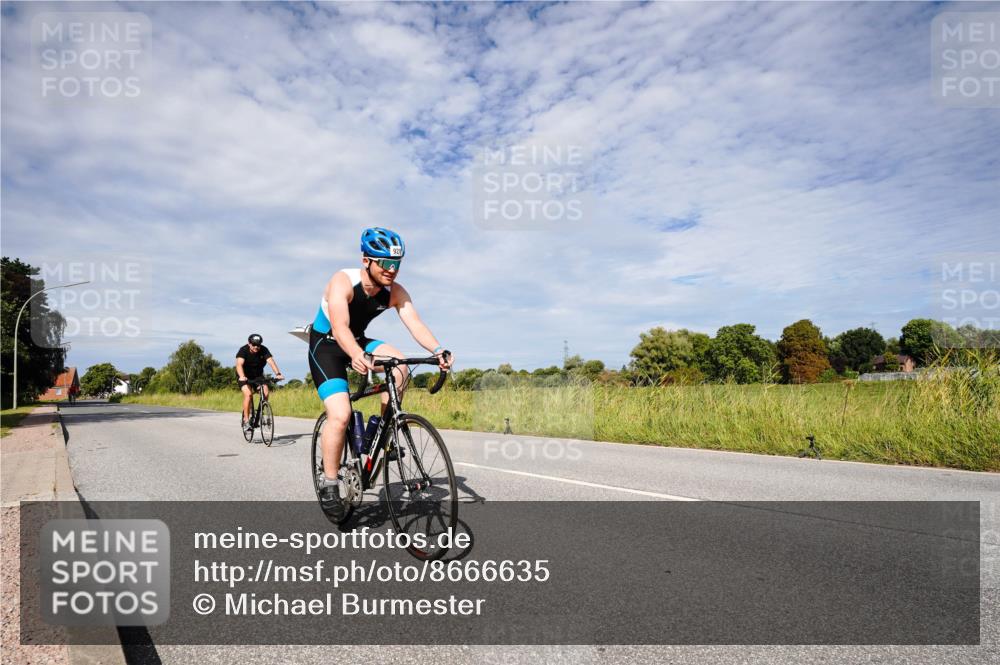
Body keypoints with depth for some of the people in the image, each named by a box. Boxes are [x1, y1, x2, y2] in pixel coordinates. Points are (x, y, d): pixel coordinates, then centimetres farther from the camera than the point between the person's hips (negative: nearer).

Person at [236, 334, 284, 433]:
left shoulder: (264, 350, -17)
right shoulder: (243, 350, -23)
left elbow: (271, 361, -30)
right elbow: (239, 364, -38)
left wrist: (277, 374, -47)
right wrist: (242, 376, -56)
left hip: (258, 376, 3)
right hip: (244, 377, -3)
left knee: (265, 392, -20)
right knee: (248, 394, -26)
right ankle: (246, 421, -17)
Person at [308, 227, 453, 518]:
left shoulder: (395, 292, -13)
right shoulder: (343, 281, -28)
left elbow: (415, 324, -25)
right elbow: (339, 327, -42)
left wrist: (438, 350, -45)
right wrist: (357, 356, -62)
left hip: (358, 341, 5)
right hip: (325, 345, -5)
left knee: (399, 366, -25)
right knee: (340, 415, -20)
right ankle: (328, 484, -2)